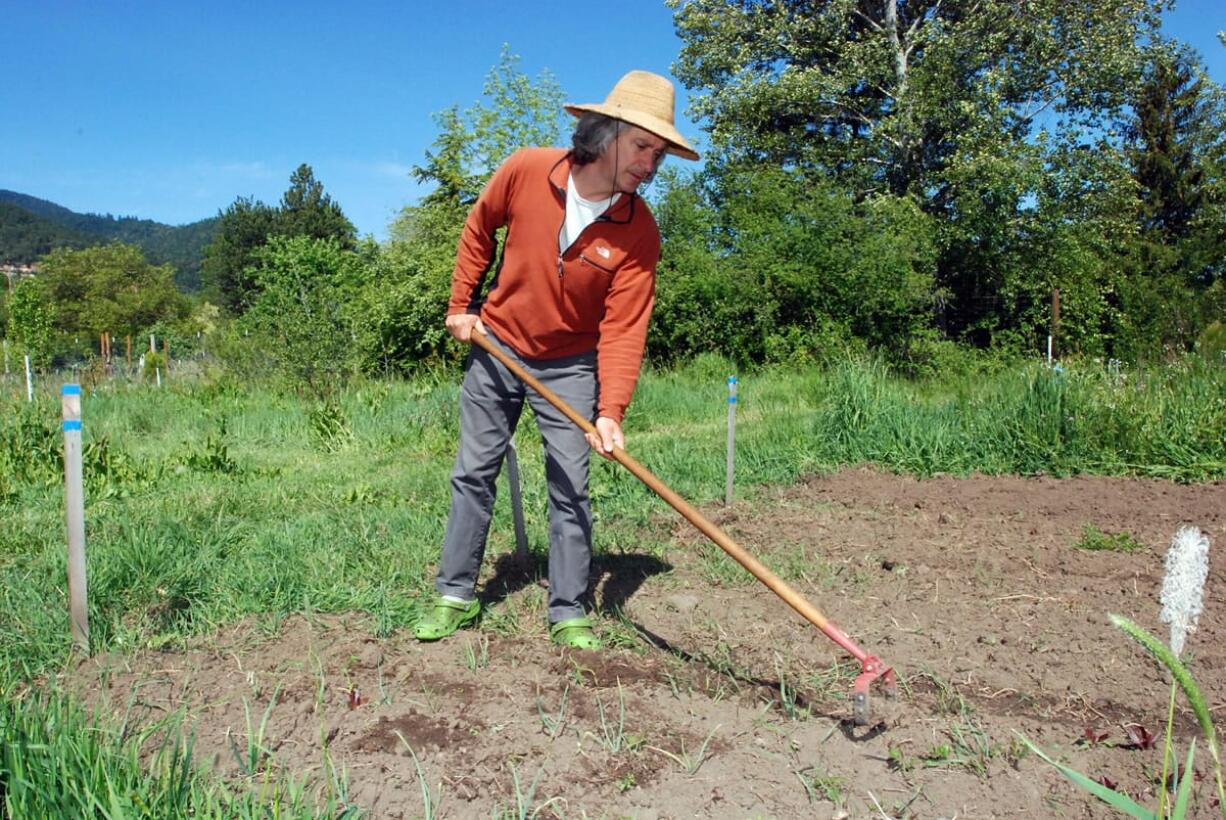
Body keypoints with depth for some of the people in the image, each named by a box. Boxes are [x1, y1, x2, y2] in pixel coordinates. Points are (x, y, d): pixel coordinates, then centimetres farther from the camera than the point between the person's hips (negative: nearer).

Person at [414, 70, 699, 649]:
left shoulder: (638, 232, -18)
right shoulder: (526, 171, -17)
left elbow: (624, 328, -22)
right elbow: (478, 230, 3)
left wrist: (611, 412, -32)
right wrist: (461, 304, 3)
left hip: (570, 366, -1)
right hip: (496, 347, 1)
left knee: (570, 488, -1)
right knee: (473, 474, 8)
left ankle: (569, 612, 13)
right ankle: (455, 595, 22)